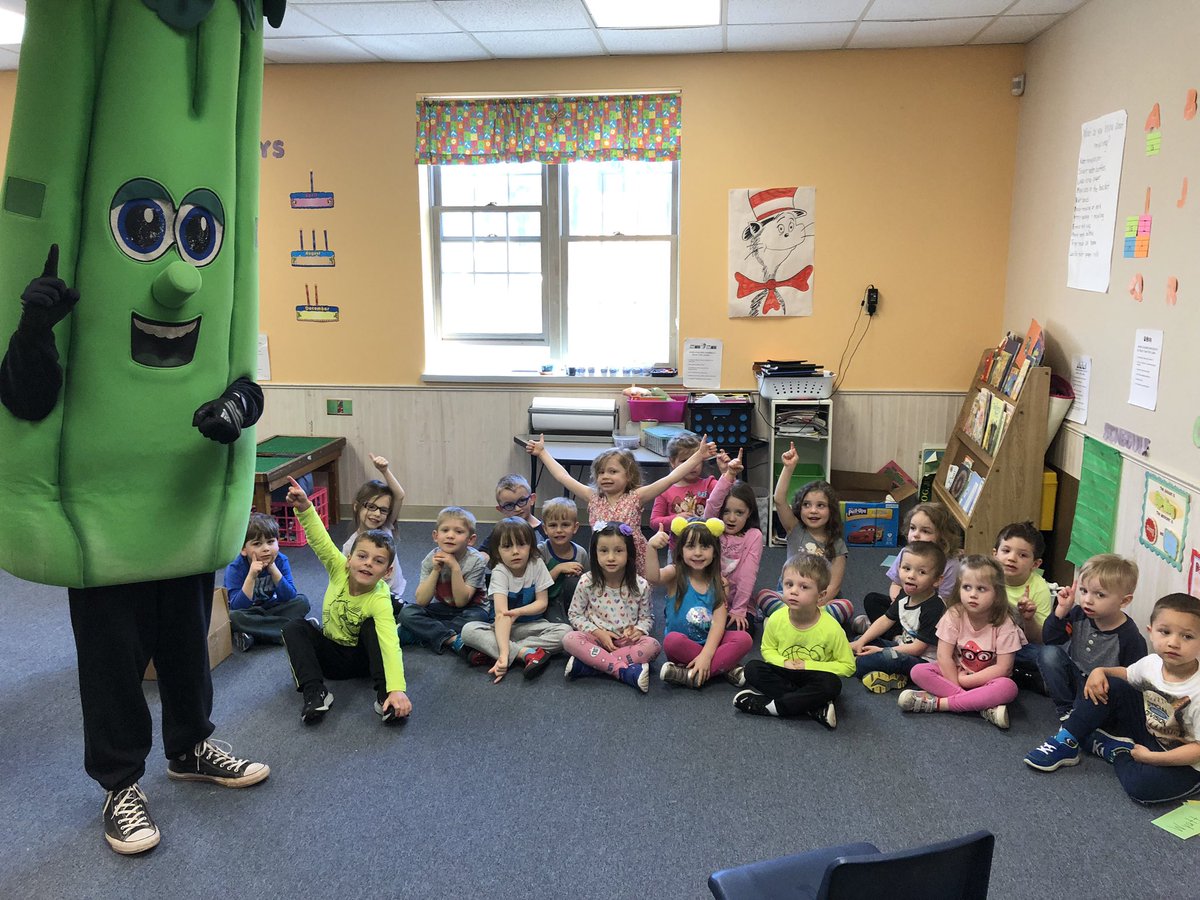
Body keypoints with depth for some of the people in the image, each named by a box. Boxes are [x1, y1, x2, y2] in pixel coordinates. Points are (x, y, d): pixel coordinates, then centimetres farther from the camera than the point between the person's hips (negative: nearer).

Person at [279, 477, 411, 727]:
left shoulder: (379, 600, -31)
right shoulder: (340, 569, -19)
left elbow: (390, 643, -44)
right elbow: (319, 540, -28)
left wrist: (397, 689, -57)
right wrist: (304, 507, -48)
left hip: (363, 657, -4)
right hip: (332, 652, 4)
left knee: (372, 626, -32)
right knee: (293, 628, -18)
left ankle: (384, 697, -35)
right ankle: (315, 692, -30)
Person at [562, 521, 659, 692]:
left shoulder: (640, 585, -6)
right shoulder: (587, 582, -7)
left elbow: (647, 617, 6)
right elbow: (575, 614, 2)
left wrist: (638, 630, -18)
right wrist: (598, 632, -12)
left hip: (627, 641, 0)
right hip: (597, 638, 0)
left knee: (652, 645, -30)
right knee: (570, 640, -29)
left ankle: (587, 664, -30)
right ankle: (625, 670, -33)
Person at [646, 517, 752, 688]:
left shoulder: (718, 583, 0)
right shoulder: (676, 574, -6)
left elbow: (718, 623, -10)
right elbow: (653, 578, -30)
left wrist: (706, 655, -24)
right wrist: (651, 548, -48)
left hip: (709, 643, 3)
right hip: (681, 647, -2)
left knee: (744, 639, -22)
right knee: (673, 640, -35)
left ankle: (693, 675, -27)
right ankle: (725, 667, -20)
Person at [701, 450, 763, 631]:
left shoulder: (754, 536, -6)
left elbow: (748, 574, -12)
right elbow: (712, 504, -22)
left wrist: (738, 610, -17)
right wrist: (728, 475, -35)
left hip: (738, 602, -1)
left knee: (737, 629, -24)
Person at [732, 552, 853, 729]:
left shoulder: (831, 628, -20)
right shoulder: (776, 619, -13)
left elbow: (847, 666, -11)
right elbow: (767, 649, 6)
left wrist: (809, 665, -19)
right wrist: (784, 662, -16)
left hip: (812, 678, -3)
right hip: (784, 675, 3)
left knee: (831, 684, -34)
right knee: (752, 668, -21)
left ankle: (771, 706, -24)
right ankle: (814, 709, -25)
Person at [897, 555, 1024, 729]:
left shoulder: (1004, 624, -17)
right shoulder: (954, 615, -13)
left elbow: (1002, 668, -18)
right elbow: (944, 656, -13)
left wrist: (964, 680, -19)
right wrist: (956, 684, -21)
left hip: (987, 680, -2)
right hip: (955, 674, 2)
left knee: (1008, 687, -35)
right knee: (918, 671, -23)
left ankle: (938, 703, -31)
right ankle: (984, 707, -29)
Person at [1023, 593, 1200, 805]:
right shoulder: (1151, 663, -10)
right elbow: (1126, 674, 13)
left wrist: (1150, 757, -26)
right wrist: (1099, 671, -7)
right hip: (1148, 730, 6)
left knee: (1143, 786, -35)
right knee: (1111, 686, -12)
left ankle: (1114, 751, -3)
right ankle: (1066, 743, -7)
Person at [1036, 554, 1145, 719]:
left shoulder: (1130, 637, -19)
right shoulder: (1078, 614, -9)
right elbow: (1049, 640, -9)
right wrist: (1062, 610, -19)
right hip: (1073, 678, 5)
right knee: (1048, 653, -19)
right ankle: (1066, 710, -8)